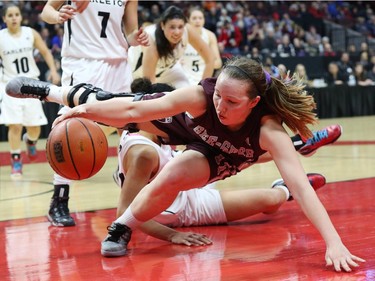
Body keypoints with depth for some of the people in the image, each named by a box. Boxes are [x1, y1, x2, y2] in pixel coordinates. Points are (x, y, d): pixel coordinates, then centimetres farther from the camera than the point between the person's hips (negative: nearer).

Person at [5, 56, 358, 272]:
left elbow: (300, 185, -51)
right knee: (116, 109, 15)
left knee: (172, 177, -32)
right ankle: (53, 91, 45)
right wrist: (83, 110, -25)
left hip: (215, 156, -1)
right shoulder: (200, 96, -40)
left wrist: (333, 242, -59)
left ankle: (122, 229, -5)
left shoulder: (268, 129, -43)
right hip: (181, 123, 2)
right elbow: (135, 110, -29)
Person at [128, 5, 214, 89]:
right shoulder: (151, 39, -41)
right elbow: (148, 80, -39)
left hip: (168, 68, 3)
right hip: (139, 69, -3)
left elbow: (209, 59, -20)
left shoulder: (187, 31, -31)